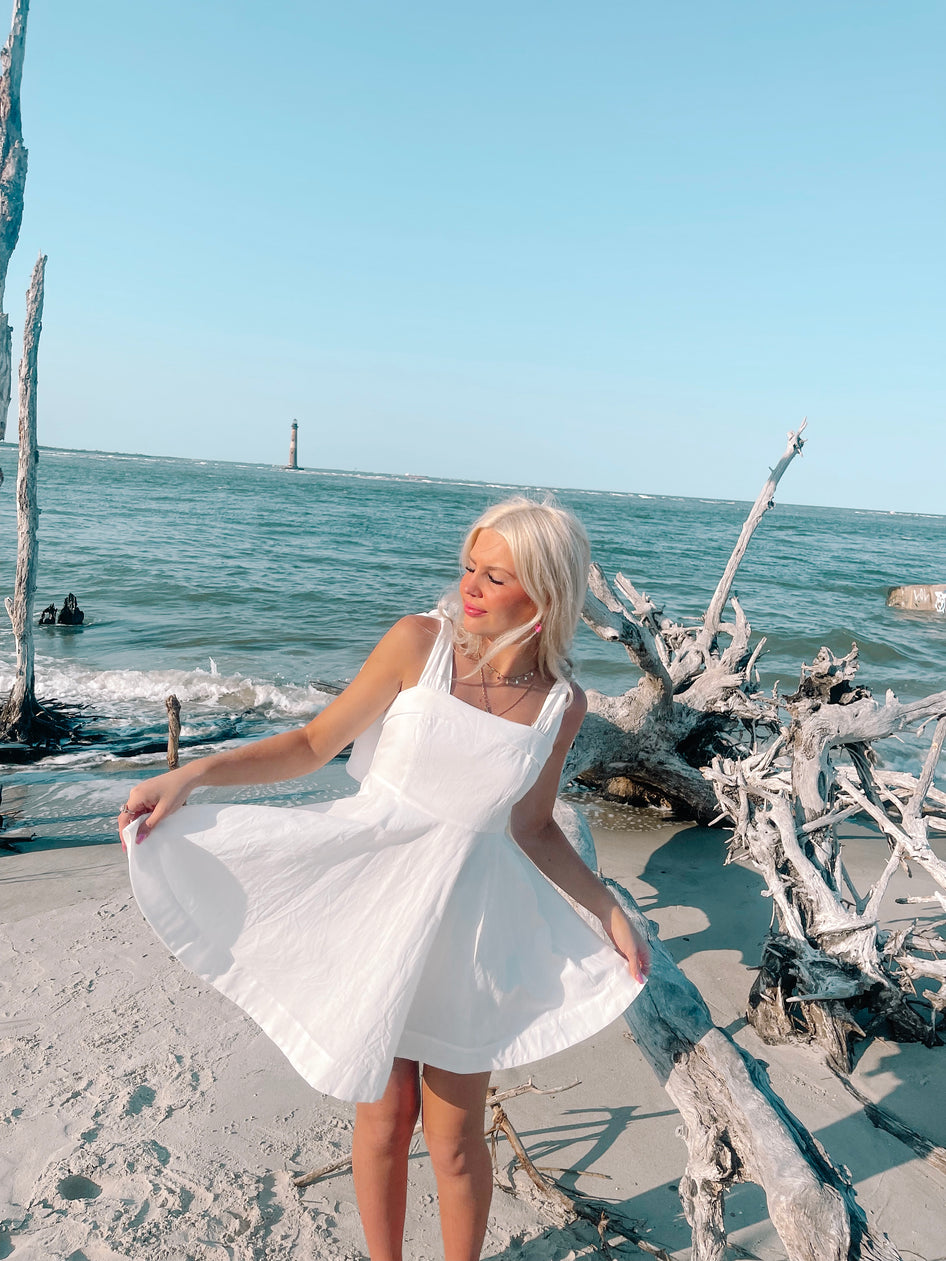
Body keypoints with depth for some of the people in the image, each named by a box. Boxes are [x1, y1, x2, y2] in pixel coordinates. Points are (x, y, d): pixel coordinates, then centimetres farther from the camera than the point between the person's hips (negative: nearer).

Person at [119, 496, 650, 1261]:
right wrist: (191, 775, -15)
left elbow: (533, 830, 7)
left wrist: (609, 913, 4)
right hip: (374, 900, -1)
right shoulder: (420, 642, -13)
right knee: (383, 1119, 15)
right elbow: (315, 744, -7)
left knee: (455, 1139, 12)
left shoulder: (561, 704, -5)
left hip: (466, 918, 1)